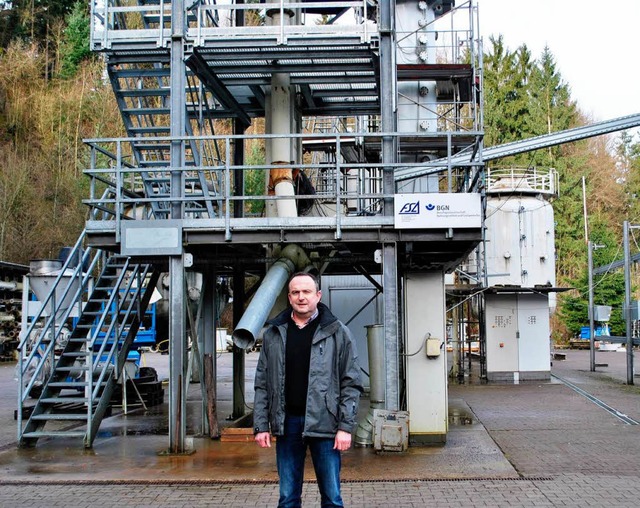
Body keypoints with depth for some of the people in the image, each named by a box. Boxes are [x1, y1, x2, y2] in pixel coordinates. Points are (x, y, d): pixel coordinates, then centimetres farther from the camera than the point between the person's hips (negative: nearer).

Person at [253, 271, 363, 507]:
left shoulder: (337, 332, 0)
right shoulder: (273, 333, 8)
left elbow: (351, 383, -1)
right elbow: (262, 384, 9)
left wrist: (346, 426, -8)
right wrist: (261, 425, 3)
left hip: (323, 423, -2)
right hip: (286, 423, 3)